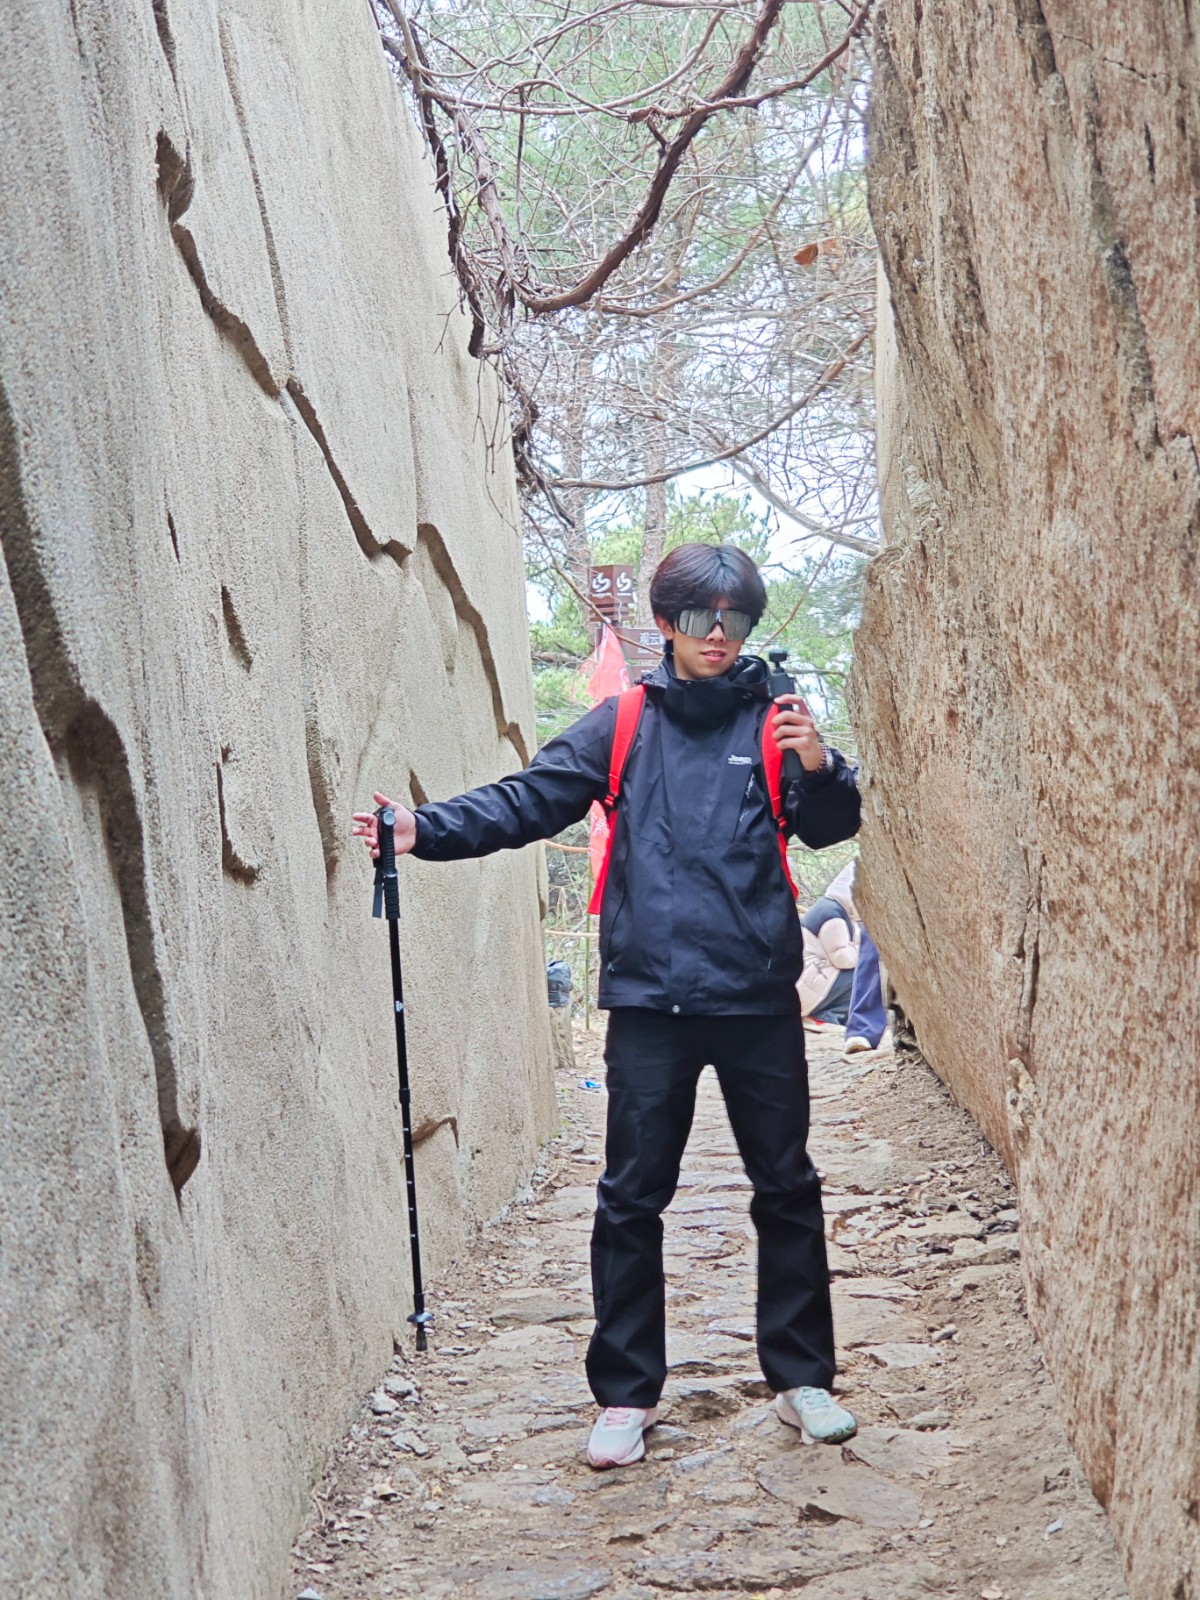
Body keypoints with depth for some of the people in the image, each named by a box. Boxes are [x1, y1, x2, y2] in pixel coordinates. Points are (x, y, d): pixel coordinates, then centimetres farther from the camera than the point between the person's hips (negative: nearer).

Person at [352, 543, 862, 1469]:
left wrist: (819, 768, -26)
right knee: (632, 1199, 3)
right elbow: (530, 800, 1)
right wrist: (427, 830, -13)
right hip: (649, 1001, 0)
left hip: (758, 1000, 0)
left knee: (788, 1191, 9)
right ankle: (627, 1394, 15)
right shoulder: (624, 725, 7)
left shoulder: (773, 722, 4)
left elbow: (831, 827, -5)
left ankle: (803, 1378, 24)